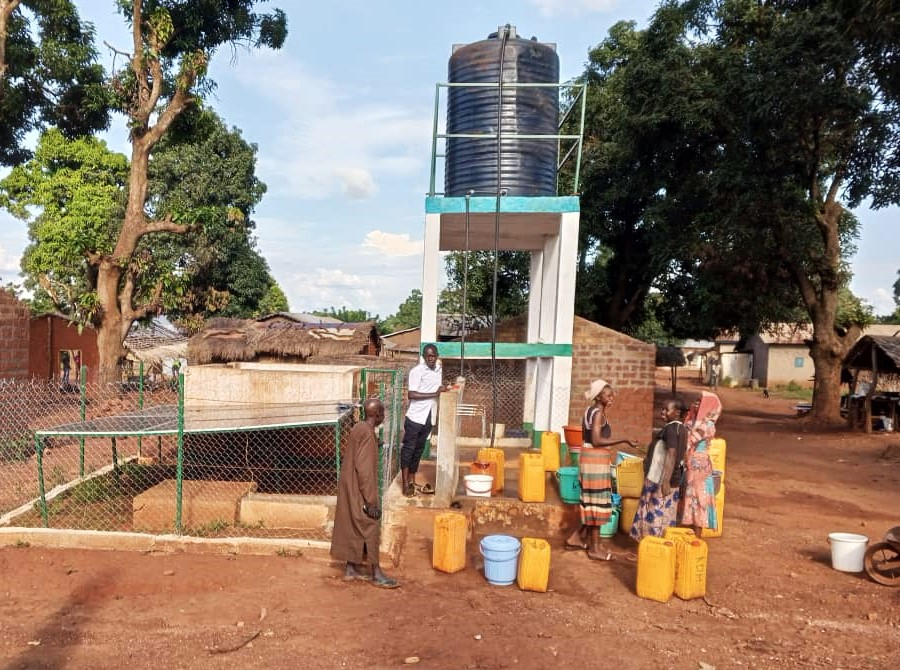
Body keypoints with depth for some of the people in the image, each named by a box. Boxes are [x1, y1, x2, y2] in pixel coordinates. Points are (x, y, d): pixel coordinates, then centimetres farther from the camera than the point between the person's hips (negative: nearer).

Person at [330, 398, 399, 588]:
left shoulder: (359, 428, 7)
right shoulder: (367, 433, -23)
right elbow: (363, 468, -26)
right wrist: (371, 500, -22)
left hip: (350, 488, 10)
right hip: (358, 490, -10)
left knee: (352, 528, 16)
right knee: (370, 528, 0)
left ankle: (351, 569, 26)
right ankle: (377, 574, 9)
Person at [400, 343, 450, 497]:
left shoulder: (438, 368, 7)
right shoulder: (416, 371, -15)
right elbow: (411, 394, -22)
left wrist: (443, 388, 0)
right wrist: (434, 394, -23)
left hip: (429, 417, 7)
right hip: (415, 417, -7)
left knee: (419, 449, 14)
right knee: (408, 448, 1)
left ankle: (412, 481, 23)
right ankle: (405, 483, 7)